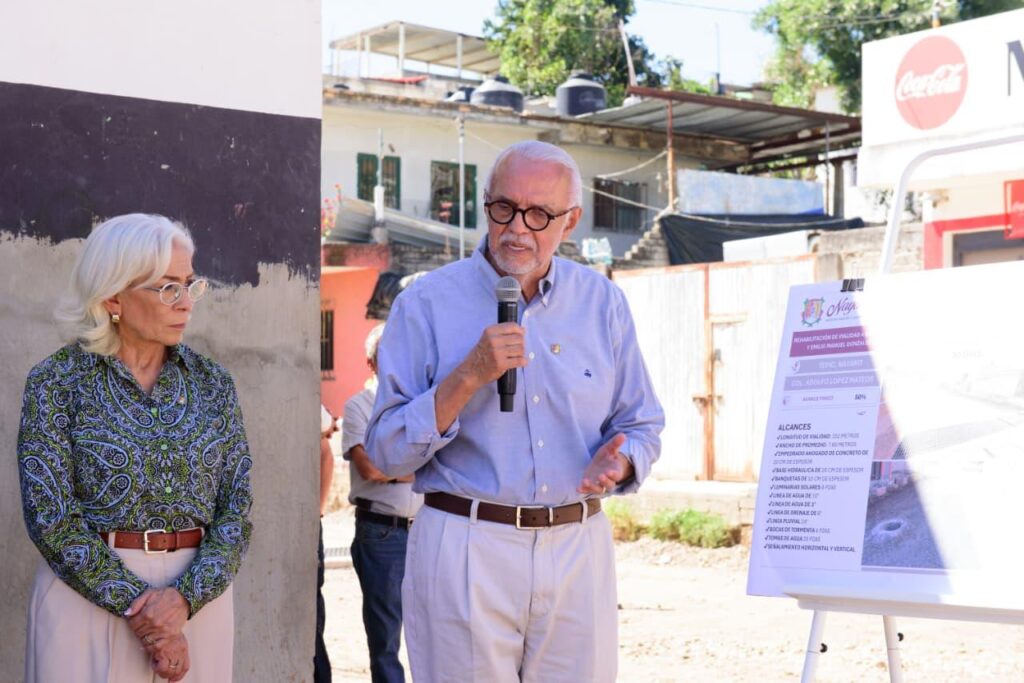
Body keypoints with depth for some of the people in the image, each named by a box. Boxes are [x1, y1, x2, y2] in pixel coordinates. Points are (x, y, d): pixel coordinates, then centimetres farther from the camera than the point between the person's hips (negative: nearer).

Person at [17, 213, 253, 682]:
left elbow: (236, 511, 1)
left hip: (199, 596, 3)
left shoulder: (212, 384, 5)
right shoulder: (57, 381, -4)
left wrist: (184, 597, -15)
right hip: (85, 591, -3)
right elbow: (50, 516, -10)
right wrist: (136, 606, -16)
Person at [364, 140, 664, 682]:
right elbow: (387, 452, -7)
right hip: (465, 553, -3)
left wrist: (618, 462, -10)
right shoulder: (425, 305, -2)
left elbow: (642, 428, 13)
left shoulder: (602, 303, 8)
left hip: (578, 551, 3)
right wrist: (468, 378, -18)